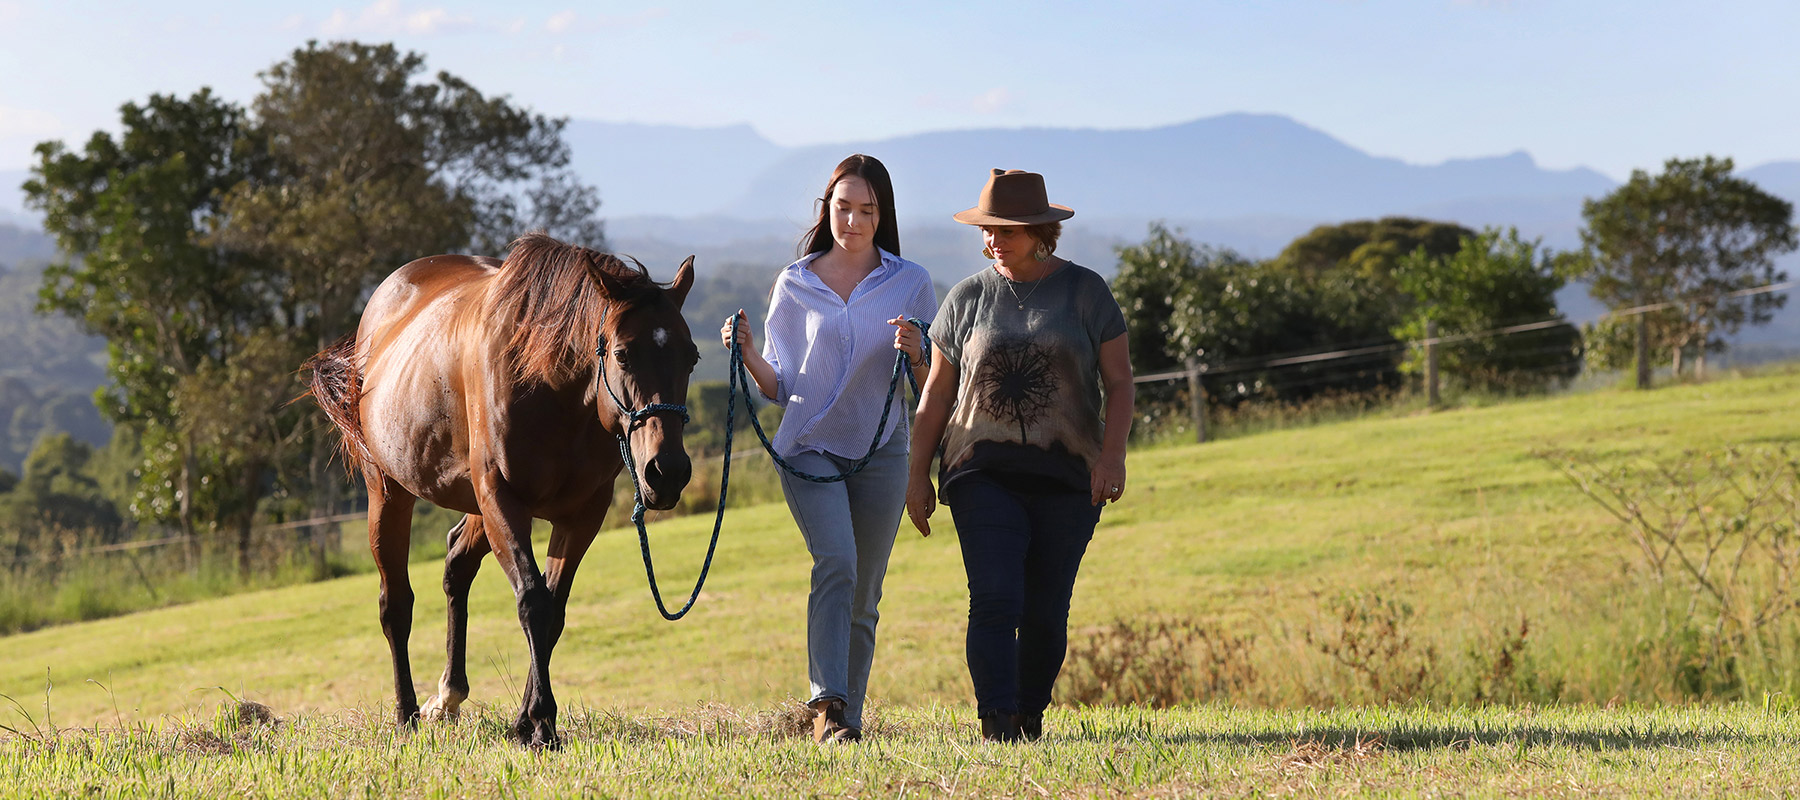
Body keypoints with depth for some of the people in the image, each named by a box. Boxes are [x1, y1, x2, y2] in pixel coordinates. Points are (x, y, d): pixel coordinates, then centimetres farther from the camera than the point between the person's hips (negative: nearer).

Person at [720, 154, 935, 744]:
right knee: (836, 562, -24)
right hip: (811, 446, -2)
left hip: (880, 452, 2)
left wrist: (915, 352, -14)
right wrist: (748, 354, -12)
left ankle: (847, 716, 18)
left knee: (863, 596, 6)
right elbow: (779, 387, 8)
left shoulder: (912, 284, 6)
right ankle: (829, 704, -31)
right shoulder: (795, 285, 5)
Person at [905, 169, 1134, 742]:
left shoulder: (1085, 291, 4)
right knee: (994, 600, -15)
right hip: (984, 474, 0)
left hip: (1066, 478, 0)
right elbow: (937, 394, 13)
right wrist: (917, 475, 8)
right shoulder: (968, 298, 9)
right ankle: (996, 724, -20)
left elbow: (1118, 382, 3)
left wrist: (1112, 455, -12)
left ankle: (1031, 717, 21)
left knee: (1046, 611, 3)